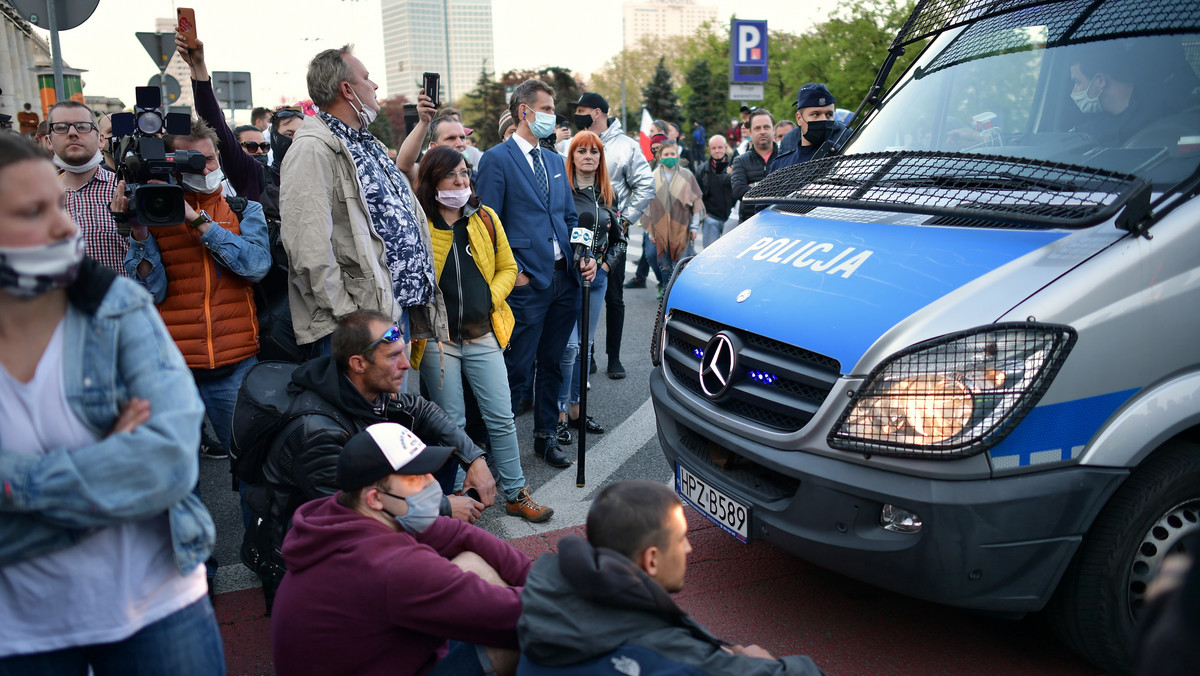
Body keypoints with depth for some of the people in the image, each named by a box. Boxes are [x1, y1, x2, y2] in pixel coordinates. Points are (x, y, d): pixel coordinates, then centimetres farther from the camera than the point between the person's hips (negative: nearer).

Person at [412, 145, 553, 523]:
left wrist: (491, 298, -4)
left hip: (483, 335, 3)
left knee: (501, 417, 6)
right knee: (451, 422, 6)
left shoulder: (485, 218, 7)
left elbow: (507, 268, 12)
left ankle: (515, 494, 17)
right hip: (438, 339, -3)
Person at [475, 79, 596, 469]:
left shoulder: (556, 161, 17)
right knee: (517, 368, -1)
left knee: (552, 364, 15)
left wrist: (584, 257, 5)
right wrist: (512, 272, -12)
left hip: (564, 277, 7)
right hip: (528, 281, -7)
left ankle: (545, 437, 28)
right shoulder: (496, 159, -5)